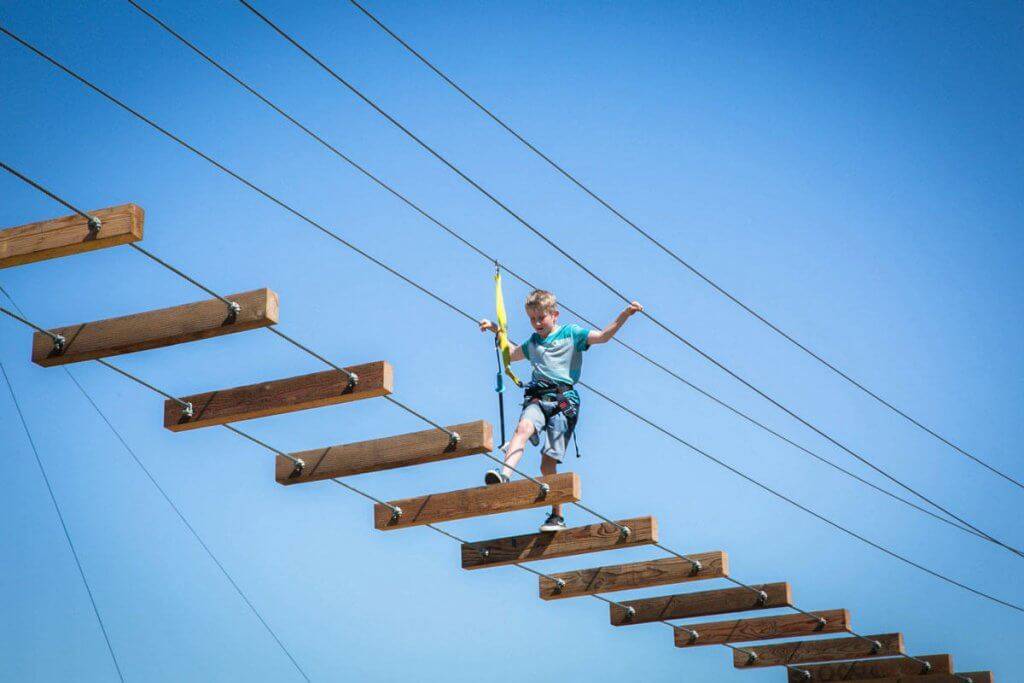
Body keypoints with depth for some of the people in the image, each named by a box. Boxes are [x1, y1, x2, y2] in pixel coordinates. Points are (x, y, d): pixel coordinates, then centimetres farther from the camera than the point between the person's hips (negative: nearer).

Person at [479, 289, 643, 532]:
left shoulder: (571, 333, 9)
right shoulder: (533, 342, 25)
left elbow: (602, 336, -1)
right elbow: (512, 354, 44)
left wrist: (624, 315, -12)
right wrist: (497, 331, 40)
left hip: (564, 400, -4)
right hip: (537, 398, 4)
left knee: (548, 462, -8)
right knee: (524, 427, -32)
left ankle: (557, 516, 1)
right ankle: (504, 473, -52)